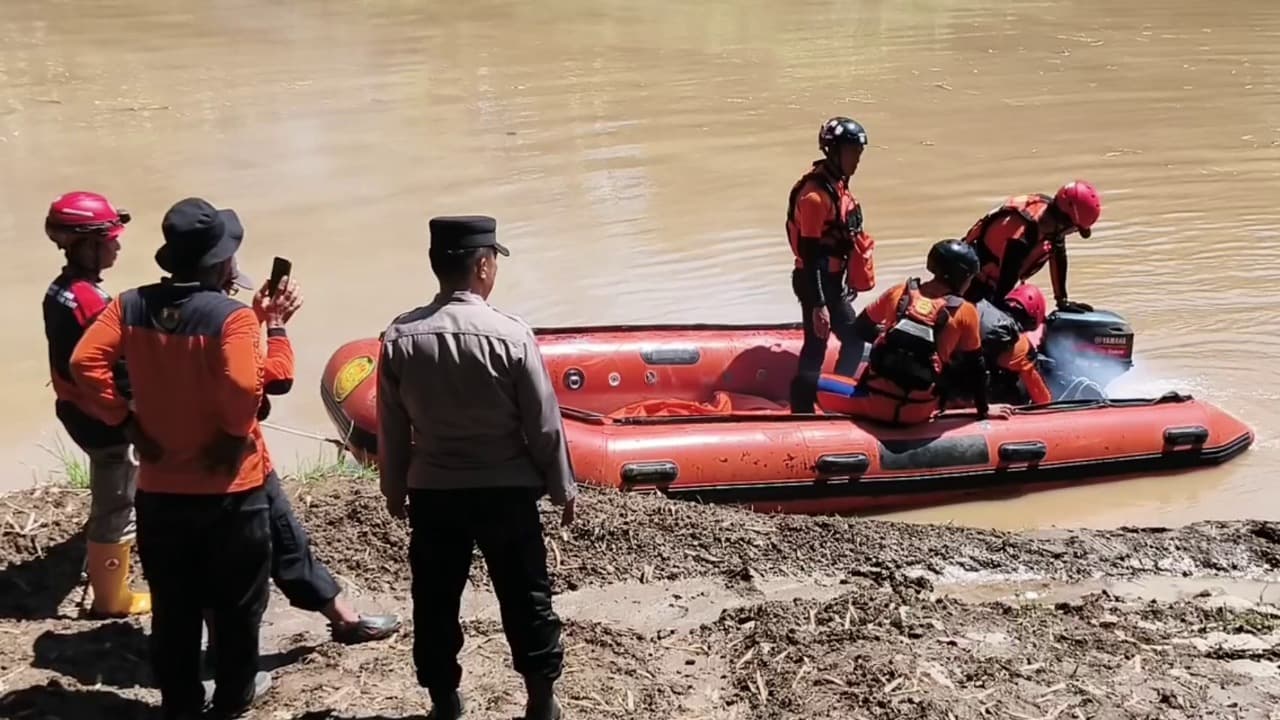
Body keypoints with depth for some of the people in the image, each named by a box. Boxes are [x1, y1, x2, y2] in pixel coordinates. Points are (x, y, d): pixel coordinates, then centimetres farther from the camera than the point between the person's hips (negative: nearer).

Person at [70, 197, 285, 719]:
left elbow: (85, 365, -10)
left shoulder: (130, 306, -3)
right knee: (236, 601, 15)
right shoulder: (232, 315, -18)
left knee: (172, 604, 16)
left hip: (159, 486, 4)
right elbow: (244, 389, -28)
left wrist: (127, 424, -4)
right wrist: (235, 436, -10)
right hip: (230, 486, -4)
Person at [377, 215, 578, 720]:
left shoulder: (400, 338, -8)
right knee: (525, 596, 13)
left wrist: (395, 491, 14)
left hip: (432, 491, 2)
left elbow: (391, 428, 0)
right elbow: (543, 424, -9)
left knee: (435, 601, 15)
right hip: (506, 490, -2)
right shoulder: (511, 336, -16)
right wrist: (562, 488, 4)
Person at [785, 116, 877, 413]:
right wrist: (818, 304, -25)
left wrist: (845, 285, 23)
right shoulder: (816, 193, -22)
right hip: (816, 282, -10)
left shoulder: (837, 185, 9)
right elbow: (810, 253, -23)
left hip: (832, 280, 10)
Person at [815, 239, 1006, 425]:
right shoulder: (965, 312, -3)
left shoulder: (900, 292, 4)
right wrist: (984, 410, 18)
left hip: (877, 402, 1)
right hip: (919, 412, 0)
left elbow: (861, 327, 17)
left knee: (818, 384, 21)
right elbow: (975, 368, 5)